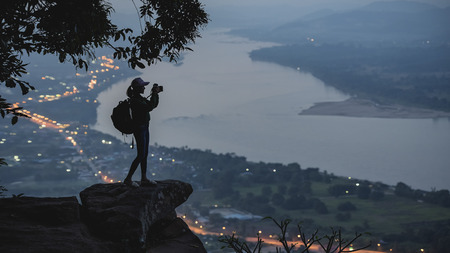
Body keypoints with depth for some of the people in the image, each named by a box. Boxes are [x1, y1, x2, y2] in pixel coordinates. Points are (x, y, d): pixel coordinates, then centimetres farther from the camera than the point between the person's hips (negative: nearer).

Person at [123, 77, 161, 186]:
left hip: (144, 128, 10)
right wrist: (154, 94, -21)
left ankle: (144, 178, 22)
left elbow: (154, 105, 17)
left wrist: (156, 94, 3)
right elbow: (149, 107, -28)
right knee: (141, 155, -6)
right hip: (139, 129, -10)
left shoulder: (140, 98, 9)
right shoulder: (134, 100, -21)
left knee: (145, 154, 14)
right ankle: (128, 179, 0)